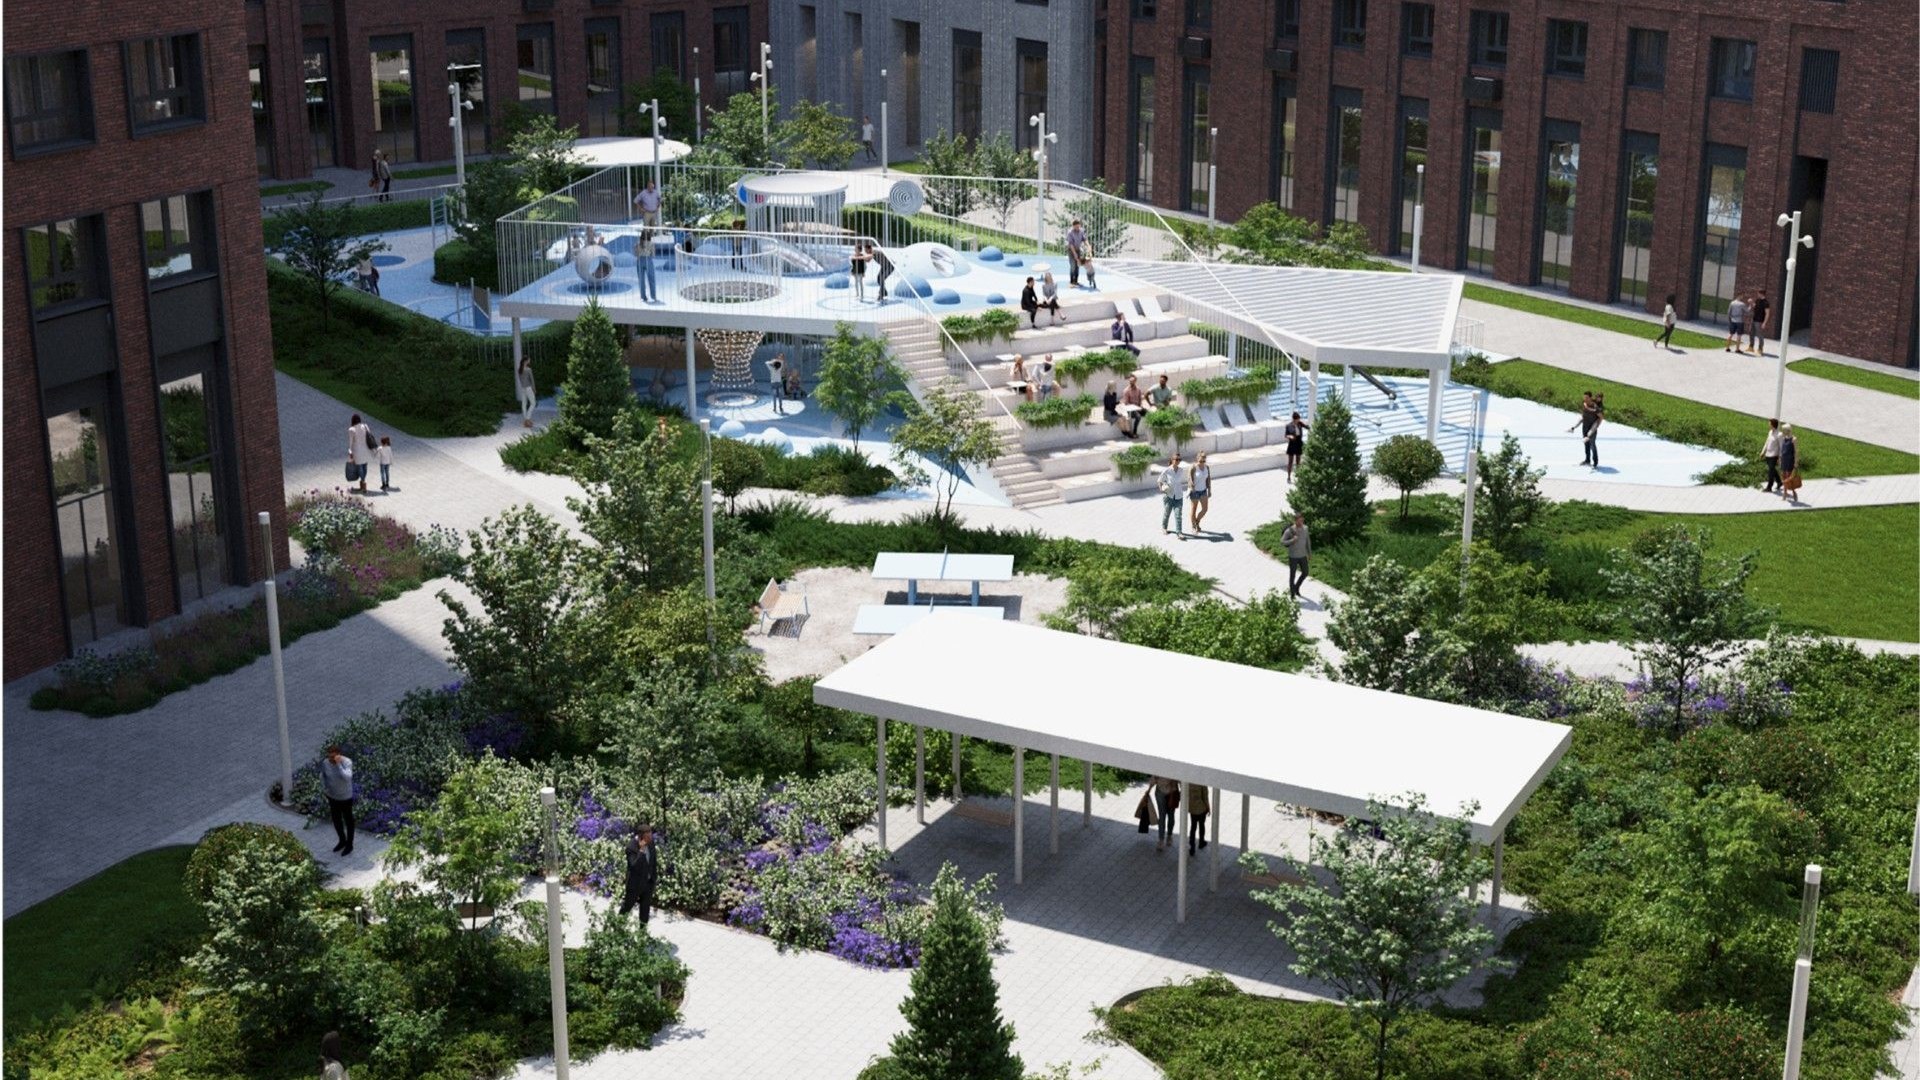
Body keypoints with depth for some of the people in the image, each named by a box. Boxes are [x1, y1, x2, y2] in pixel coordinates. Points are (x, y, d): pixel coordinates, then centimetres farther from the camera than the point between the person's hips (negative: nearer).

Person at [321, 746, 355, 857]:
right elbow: (323, 776, 6)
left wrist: (338, 764, -43)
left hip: (345, 797, -5)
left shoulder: (347, 762, -28)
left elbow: (347, 778, -41)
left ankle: (349, 845, 32)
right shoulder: (325, 762, -14)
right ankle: (342, 841, 44)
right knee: (336, 820, 21)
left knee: (348, 821, 14)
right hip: (332, 797, 5)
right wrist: (325, 789, 2)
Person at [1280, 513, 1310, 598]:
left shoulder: (1304, 528, -5)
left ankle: (1296, 588, 40)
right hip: (1293, 556, -5)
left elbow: (1307, 540, 9)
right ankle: (1292, 594, 25)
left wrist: (1310, 553, 13)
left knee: (1305, 573, 14)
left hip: (1302, 555, 5)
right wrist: (1292, 540, -34)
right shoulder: (1289, 531, -21)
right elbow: (1282, 543, -18)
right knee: (1292, 575, 7)